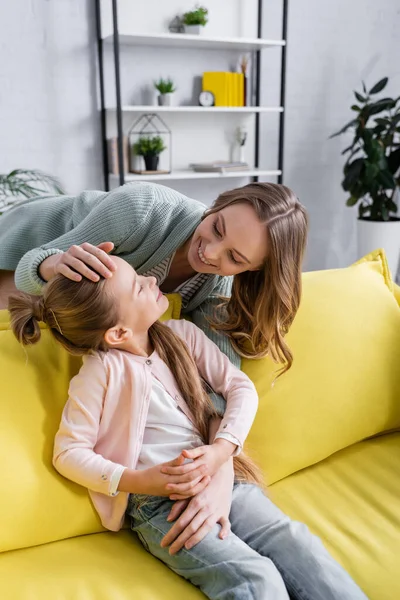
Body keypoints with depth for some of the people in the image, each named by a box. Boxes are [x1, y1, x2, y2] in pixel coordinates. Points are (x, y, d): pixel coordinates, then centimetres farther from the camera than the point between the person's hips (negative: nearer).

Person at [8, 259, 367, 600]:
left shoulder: (182, 335, 5)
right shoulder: (102, 369, -9)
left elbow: (241, 387, 4)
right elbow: (68, 453, -6)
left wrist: (221, 451, -13)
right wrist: (140, 480, -18)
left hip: (223, 480, 5)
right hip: (158, 504, -4)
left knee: (301, 549, -15)